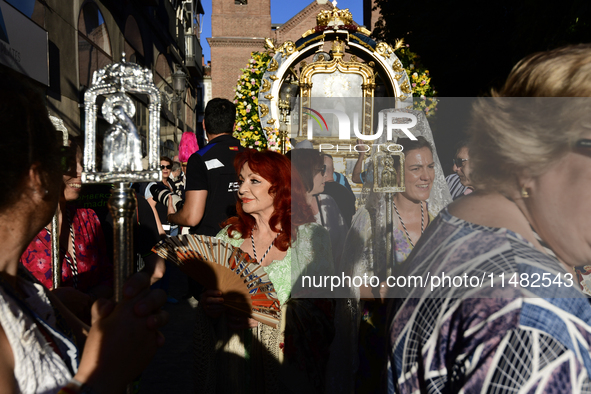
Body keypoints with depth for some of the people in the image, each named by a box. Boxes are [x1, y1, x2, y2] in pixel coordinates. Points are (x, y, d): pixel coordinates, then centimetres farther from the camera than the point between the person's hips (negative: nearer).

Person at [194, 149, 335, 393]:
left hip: (286, 365, -2)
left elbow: (320, 312, -11)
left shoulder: (310, 236, -5)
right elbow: (210, 299, 11)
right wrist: (207, 306, -11)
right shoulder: (227, 237, 6)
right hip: (232, 362, 3)